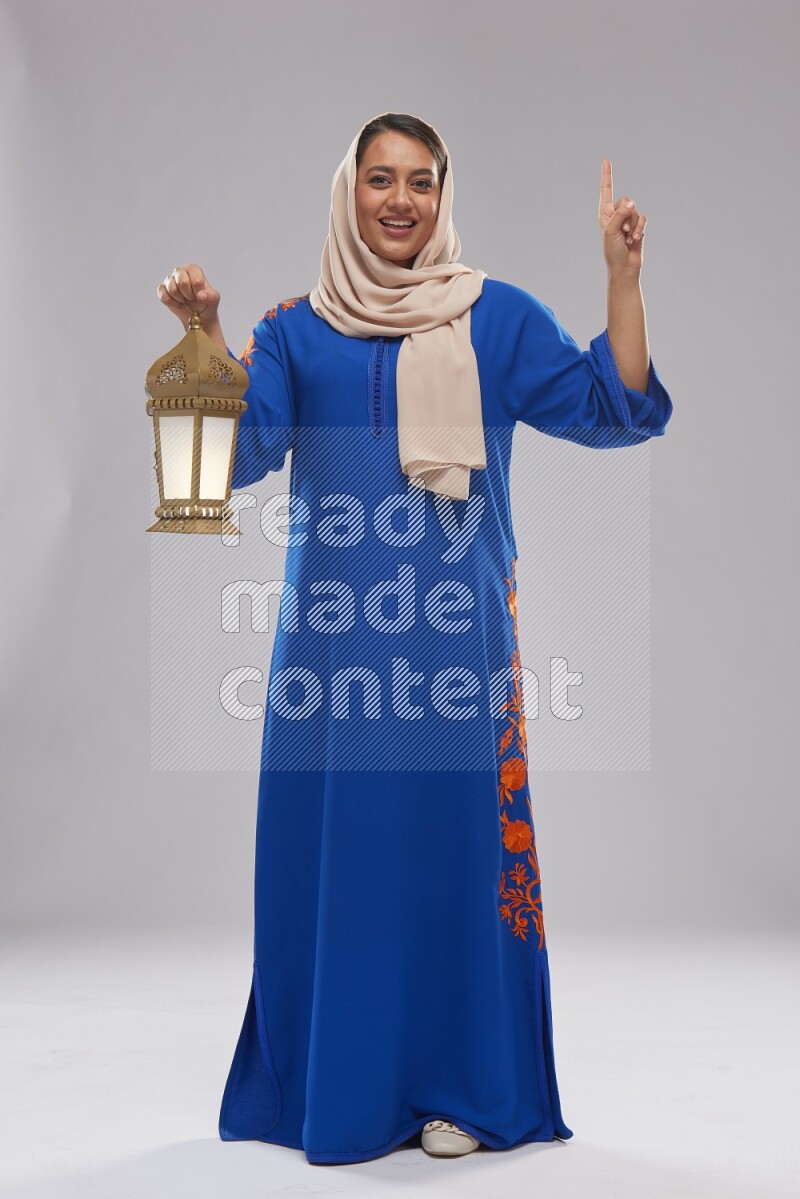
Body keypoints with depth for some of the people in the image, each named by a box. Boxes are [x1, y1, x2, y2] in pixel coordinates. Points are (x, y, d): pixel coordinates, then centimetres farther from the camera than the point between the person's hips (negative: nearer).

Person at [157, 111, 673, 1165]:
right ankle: (339, 1085, 20)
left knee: (457, 836, 1)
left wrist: (622, 274, -8)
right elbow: (239, 453, -3)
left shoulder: (498, 317, 9)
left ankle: (459, 1088, 17)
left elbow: (615, 412, 0)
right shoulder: (295, 331, 11)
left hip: (457, 630, -1)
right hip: (333, 632, 1)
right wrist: (208, 334, -15)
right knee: (334, 842, 4)